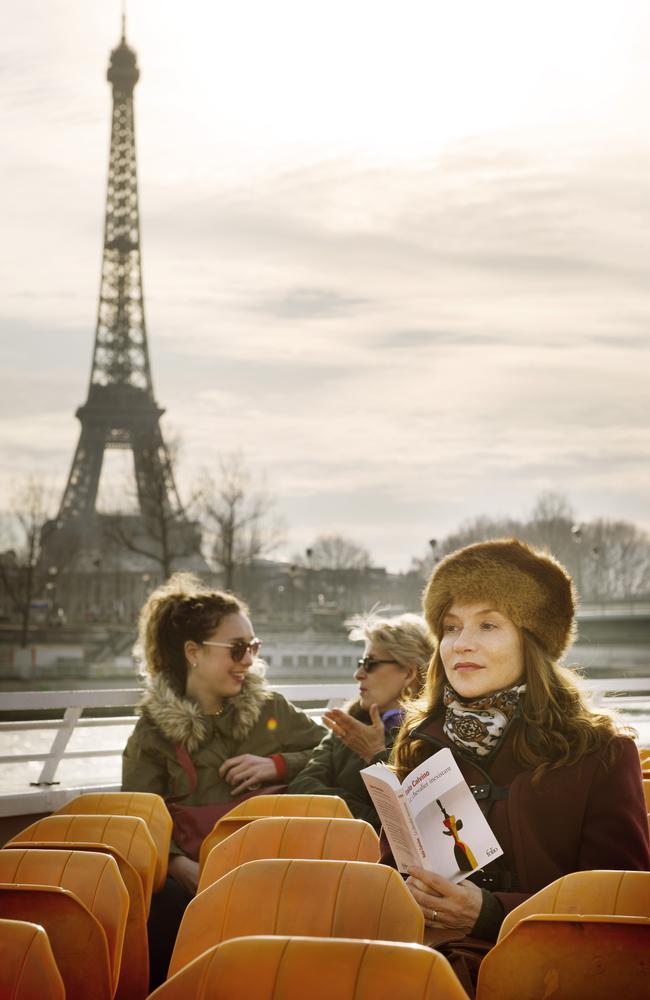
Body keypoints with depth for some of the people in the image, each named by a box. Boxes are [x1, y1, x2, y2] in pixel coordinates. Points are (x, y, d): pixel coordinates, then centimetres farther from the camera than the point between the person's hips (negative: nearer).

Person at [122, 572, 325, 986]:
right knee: (161, 907, -35)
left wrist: (279, 765, -2)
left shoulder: (270, 708, 15)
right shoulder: (155, 731, 5)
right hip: (197, 877, -1)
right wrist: (184, 868, -23)